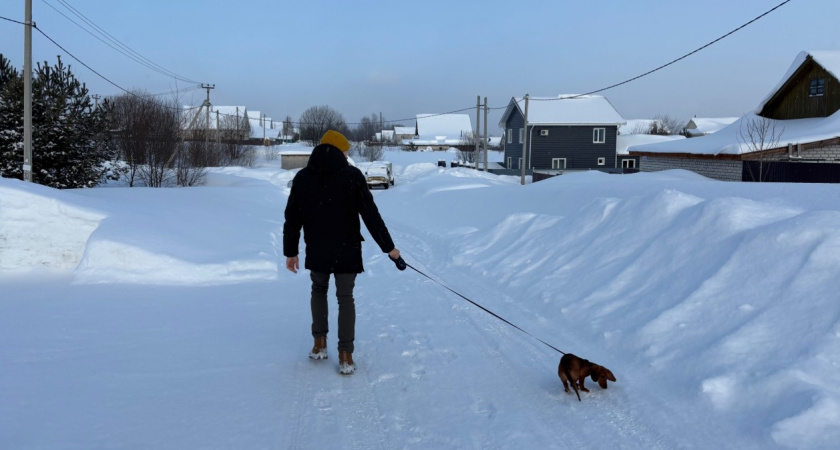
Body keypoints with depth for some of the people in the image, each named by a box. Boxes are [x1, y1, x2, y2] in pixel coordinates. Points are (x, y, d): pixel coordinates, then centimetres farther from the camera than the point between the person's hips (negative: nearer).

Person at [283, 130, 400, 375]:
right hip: (346, 251, -2)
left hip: (316, 252, 2)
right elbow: (371, 215, -12)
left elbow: (292, 219, 4)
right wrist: (388, 247, -5)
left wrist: (290, 252, 14)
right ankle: (345, 356, 8)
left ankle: (319, 344, 25)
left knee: (319, 290, 25)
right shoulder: (352, 176, -11)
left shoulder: (302, 178, 0)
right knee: (345, 298, 10)